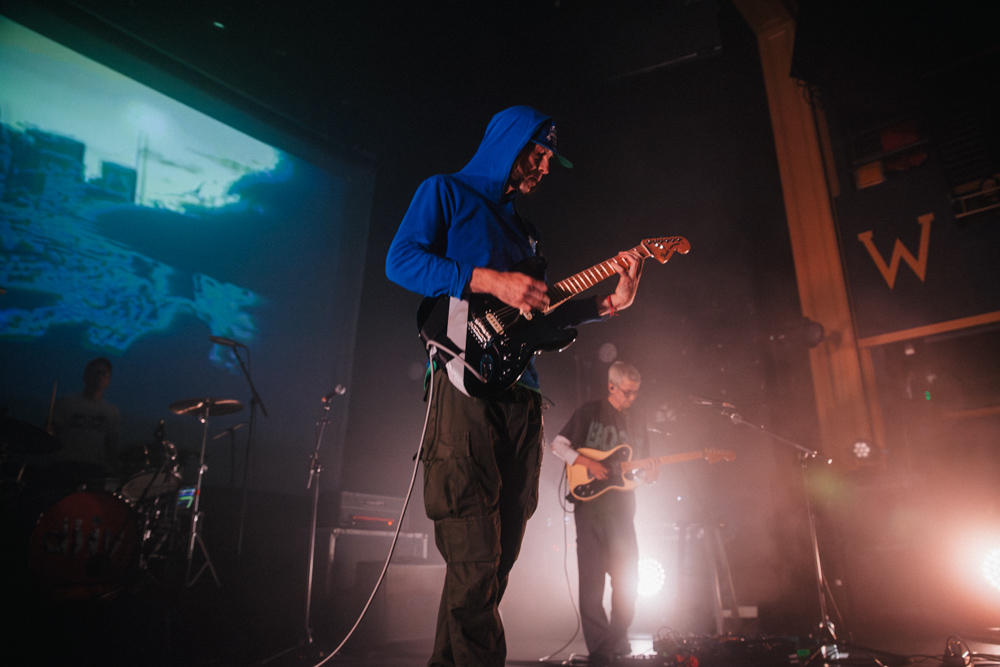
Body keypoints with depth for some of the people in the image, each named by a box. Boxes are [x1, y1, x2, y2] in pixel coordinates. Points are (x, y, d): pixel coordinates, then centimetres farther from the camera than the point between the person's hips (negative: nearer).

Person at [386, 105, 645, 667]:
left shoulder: (524, 230, 29)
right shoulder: (445, 192, 9)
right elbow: (401, 261, -7)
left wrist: (610, 303, 11)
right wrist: (491, 281, -15)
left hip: (520, 393, 8)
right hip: (465, 381, -8)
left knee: (499, 557, 8)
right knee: (475, 560, -13)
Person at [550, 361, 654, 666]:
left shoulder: (636, 427, 16)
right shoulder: (589, 412, 0)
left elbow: (639, 469, 18)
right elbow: (558, 445, -3)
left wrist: (650, 473, -5)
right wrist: (588, 463, -16)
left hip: (622, 507, 5)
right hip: (590, 501, -5)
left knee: (627, 576, 7)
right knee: (592, 577, -3)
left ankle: (618, 640, 24)